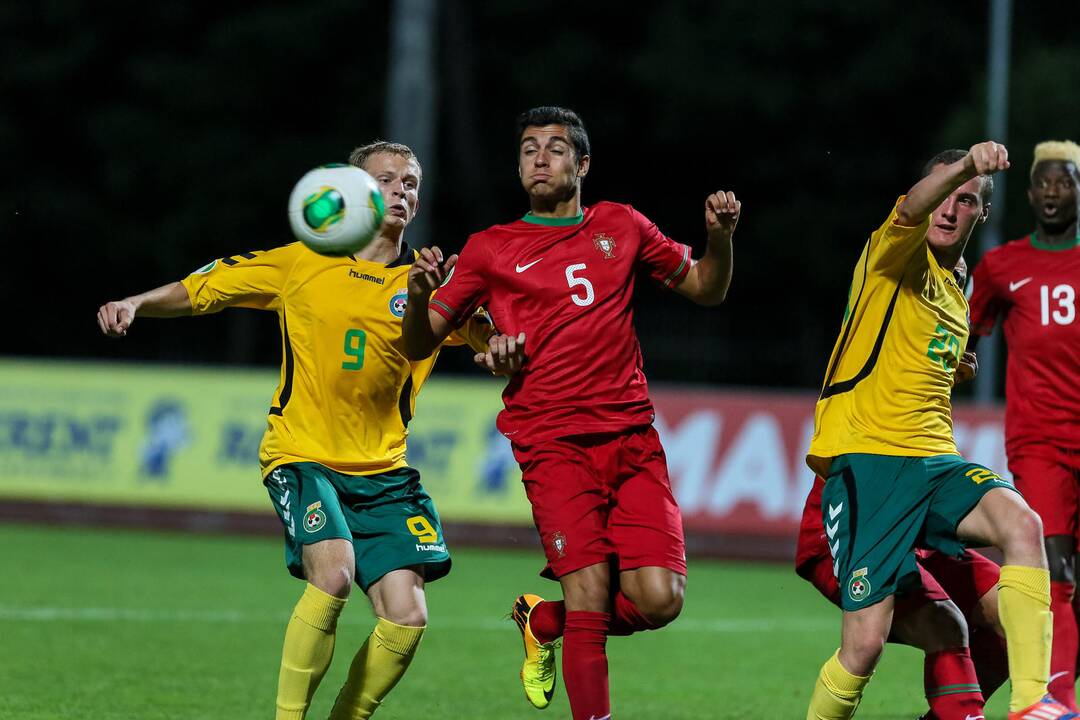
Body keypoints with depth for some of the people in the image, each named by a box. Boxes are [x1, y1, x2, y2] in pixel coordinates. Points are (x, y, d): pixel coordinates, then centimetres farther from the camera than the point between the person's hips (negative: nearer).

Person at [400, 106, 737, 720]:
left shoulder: (621, 226, 16)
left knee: (657, 600, -11)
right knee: (590, 590, -19)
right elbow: (420, 344, 8)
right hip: (553, 445, -2)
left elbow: (705, 289, 25)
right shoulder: (491, 249, 10)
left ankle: (543, 623, 17)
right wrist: (420, 294, -13)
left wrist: (720, 237, 4)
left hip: (633, 438, 2)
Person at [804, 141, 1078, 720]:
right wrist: (964, 164, -44)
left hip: (934, 462, 6)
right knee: (864, 646, -12)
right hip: (866, 462, -5)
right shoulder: (897, 254, 0)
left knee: (1020, 523, -27)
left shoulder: (957, 291, 22)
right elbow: (911, 210, -26)